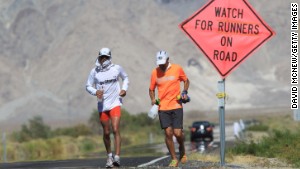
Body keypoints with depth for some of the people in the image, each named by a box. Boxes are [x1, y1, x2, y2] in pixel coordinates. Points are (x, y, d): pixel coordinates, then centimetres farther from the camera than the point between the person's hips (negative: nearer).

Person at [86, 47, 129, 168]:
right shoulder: (94, 72, -1)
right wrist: (95, 92, -13)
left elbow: (125, 78, 18)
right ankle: (109, 156, 27)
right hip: (102, 105, 2)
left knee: (115, 130, -16)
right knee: (106, 132, 8)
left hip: (115, 104, -2)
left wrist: (124, 89, 0)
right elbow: (88, 86, 8)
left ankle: (117, 157, -22)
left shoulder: (116, 68, -1)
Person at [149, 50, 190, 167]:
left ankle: (182, 149, 26)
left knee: (178, 133, -7)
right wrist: (153, 99, -6)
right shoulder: (155, 72, 2)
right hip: (162, 108, 1)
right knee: (168, 132, -6)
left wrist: (185, 92, -3)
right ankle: (174, 159, 6)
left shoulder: (177, 69, -1)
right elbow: (151, 89, 13)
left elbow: (186, 80, 14)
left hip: (176, 106, -1)